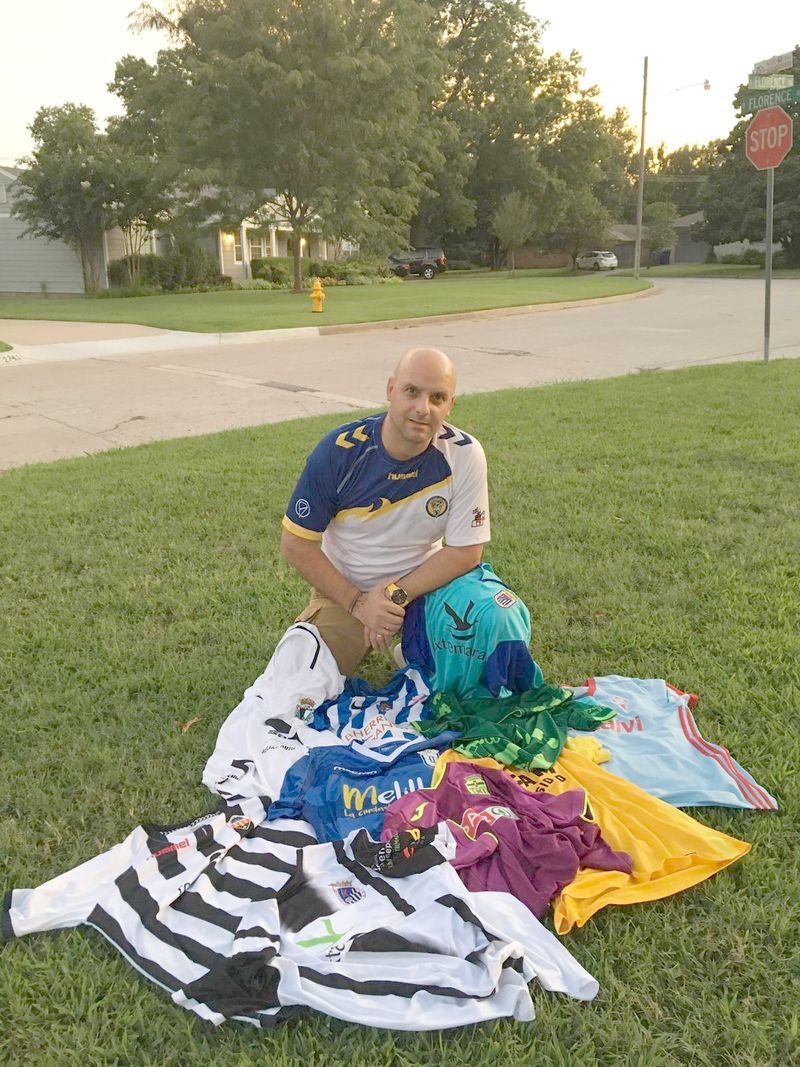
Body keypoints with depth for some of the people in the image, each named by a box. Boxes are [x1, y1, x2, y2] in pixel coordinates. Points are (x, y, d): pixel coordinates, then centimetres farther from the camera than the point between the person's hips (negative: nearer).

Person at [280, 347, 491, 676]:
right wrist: (357, 603, -18)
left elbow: (465, 551, -13)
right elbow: (296, 543, -13)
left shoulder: (464, 455, -19)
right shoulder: (339, 451, -21)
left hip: (426, 584, 1)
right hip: (344, 590, 0)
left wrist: (396, 594, -19)